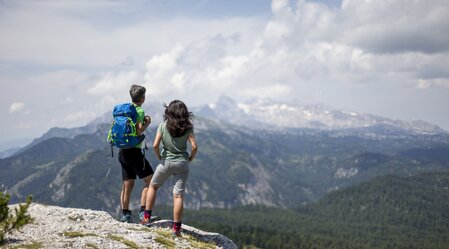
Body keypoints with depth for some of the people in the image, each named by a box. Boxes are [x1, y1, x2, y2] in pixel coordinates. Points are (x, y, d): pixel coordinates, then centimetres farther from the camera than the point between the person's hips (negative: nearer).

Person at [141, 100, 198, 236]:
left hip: (166, 162, 0)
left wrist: (159, 158, 4)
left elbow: (155, 145, -11)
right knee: (178, 195, 1)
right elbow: (194, 146, -10)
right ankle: (176, 228, 1)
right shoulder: (187, 127, -4)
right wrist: (189, 159, 5)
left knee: (153, 186, 22)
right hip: (182, 163, 0)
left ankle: (147, 217, 22)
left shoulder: (163, 125, -5)